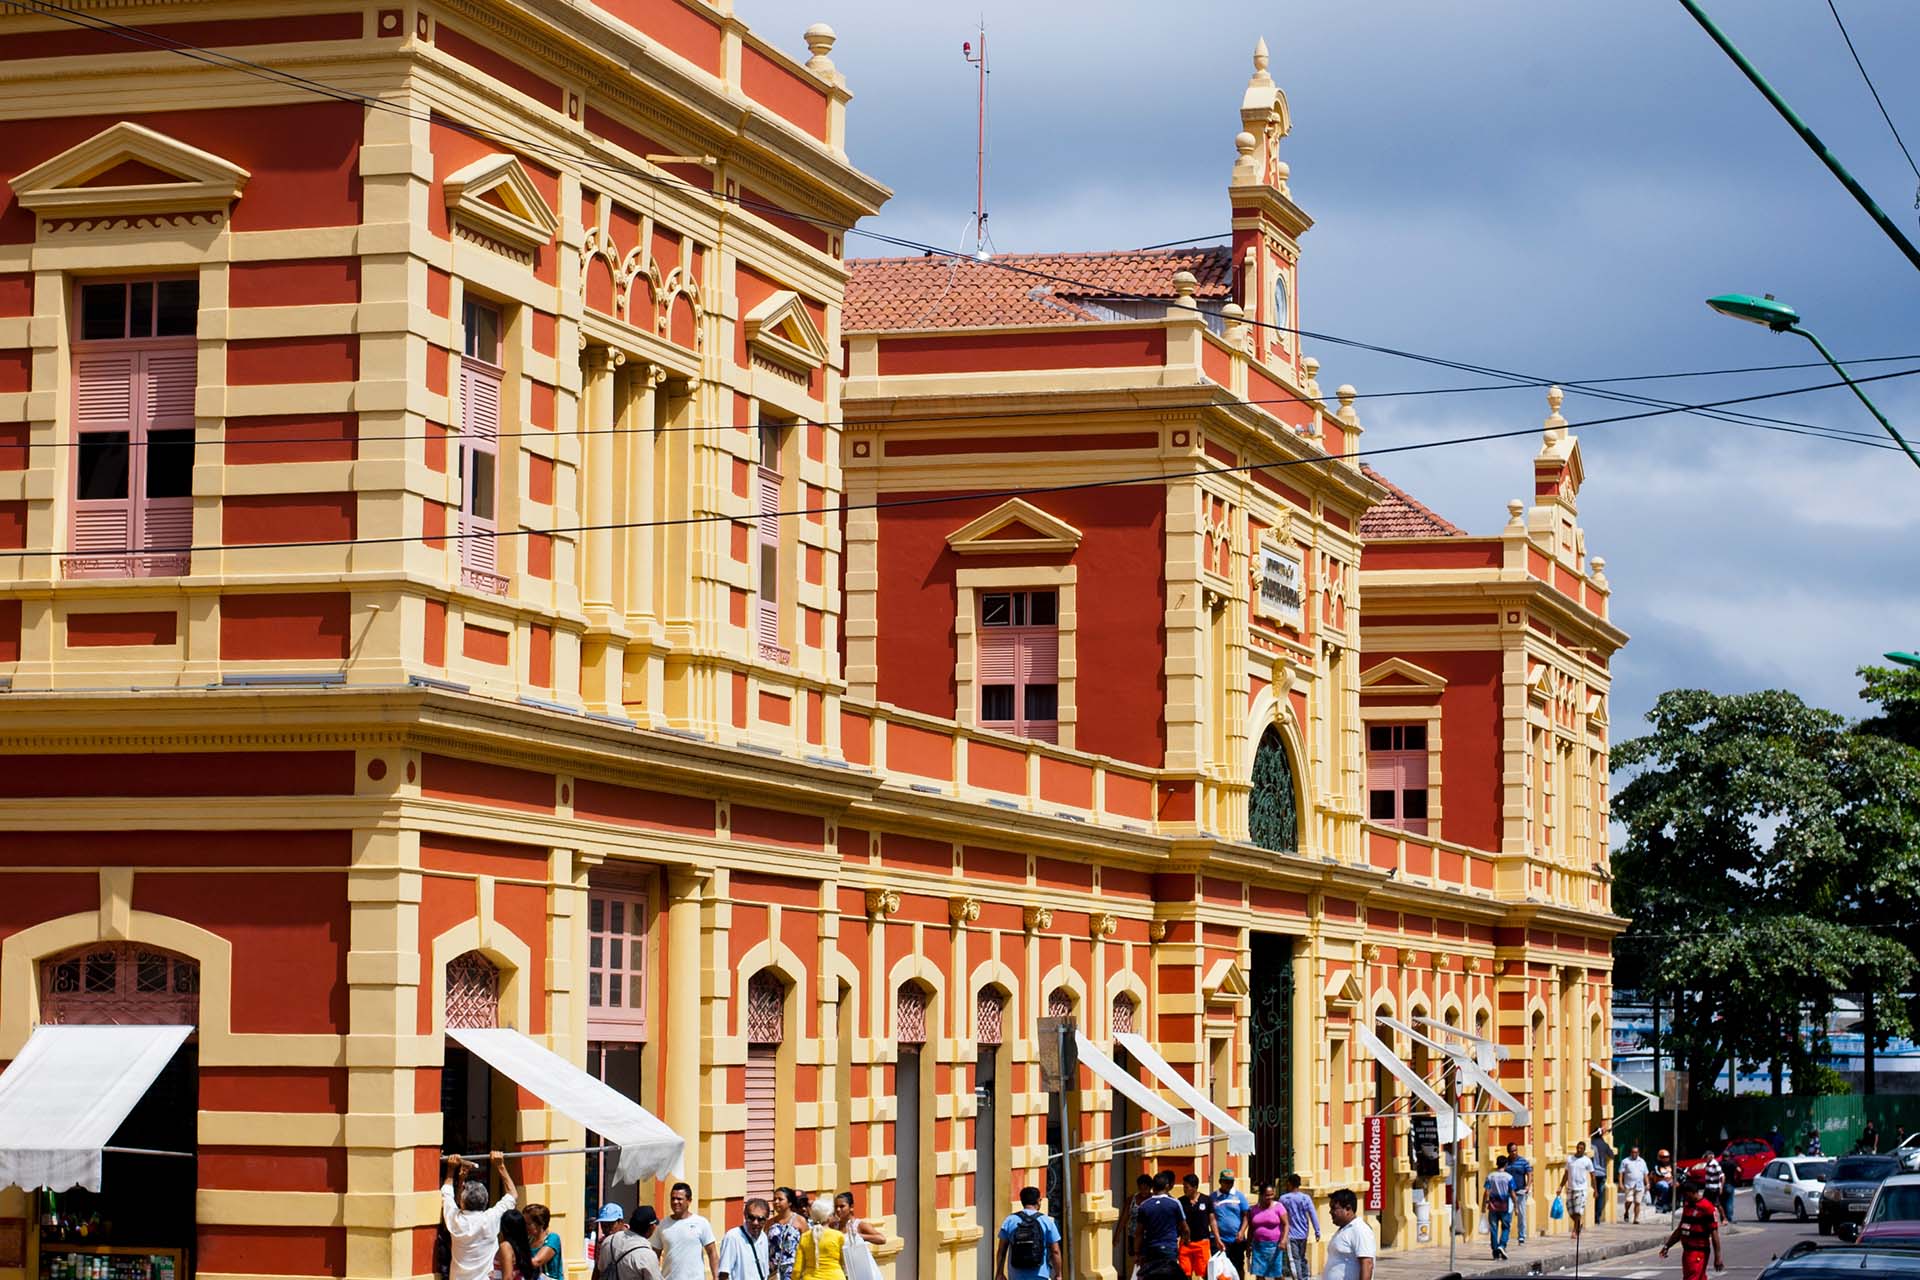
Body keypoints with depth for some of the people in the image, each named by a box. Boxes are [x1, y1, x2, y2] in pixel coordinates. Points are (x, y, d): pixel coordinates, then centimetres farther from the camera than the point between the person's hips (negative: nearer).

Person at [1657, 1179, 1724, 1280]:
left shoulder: (1707, 1208, -15)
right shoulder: (1688, 1206, 14)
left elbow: (1714, 1233, -16)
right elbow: (1680, 1230, 23)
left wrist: (1718, 1257, -16)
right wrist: (1667, 1246, 20)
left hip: (1698, 1252, -9)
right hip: (1687, 1252, 9)